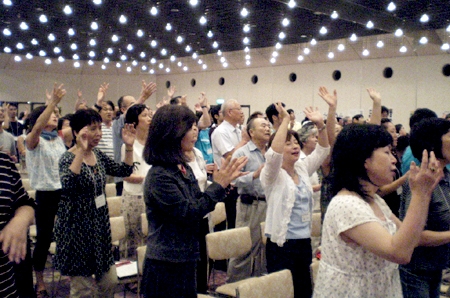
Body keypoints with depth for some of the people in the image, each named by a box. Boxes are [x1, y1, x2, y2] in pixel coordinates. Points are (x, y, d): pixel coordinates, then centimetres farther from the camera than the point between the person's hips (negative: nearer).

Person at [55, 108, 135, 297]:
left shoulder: (99, 155, 5)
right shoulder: (68, 158, -16)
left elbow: (124, 171, 8)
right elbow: (67, 185, -36)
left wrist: (129, 147, -4)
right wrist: (81, 151, -38)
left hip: (100, 225, 7)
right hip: (77, 228, -7)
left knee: (110, 281, 13)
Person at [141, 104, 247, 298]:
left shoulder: (184, 168, 6)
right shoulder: (159, 176, -20)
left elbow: (199, 204, 12)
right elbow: (188, 213, -21)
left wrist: (222, 181, 1)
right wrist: (218, 185, -15)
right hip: (166, 264, -8)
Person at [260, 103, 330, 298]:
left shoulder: (302, 168, 10)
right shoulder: (272, 174, -9)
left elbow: (322, 150, 12)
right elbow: (273, 153, -29)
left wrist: (320, 124, -3)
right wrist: (285, 121, -26)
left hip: (305, 241, 7)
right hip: (281, 244, -7)